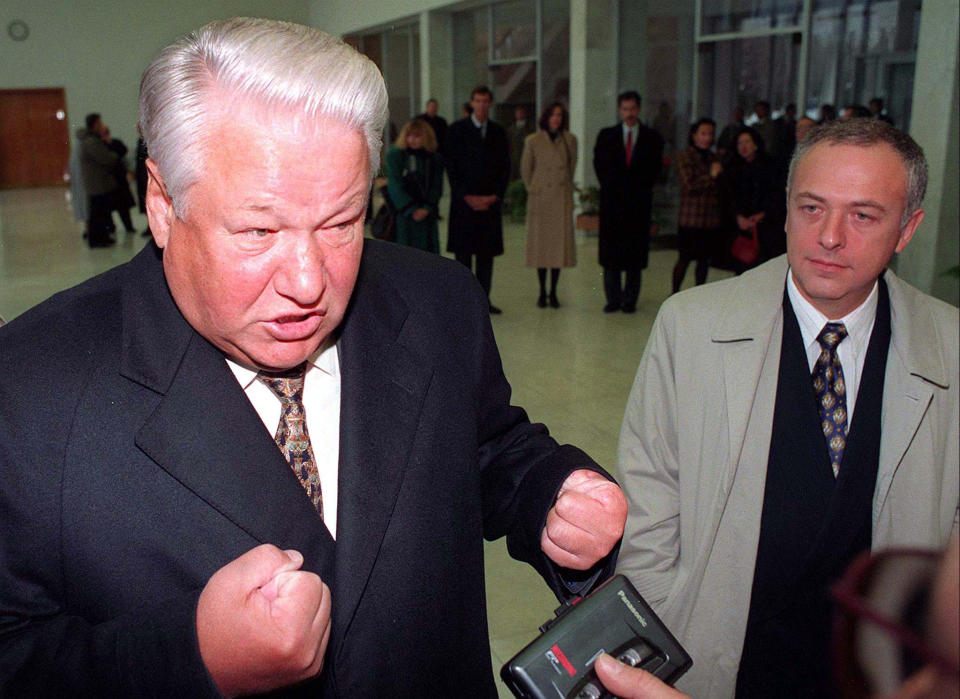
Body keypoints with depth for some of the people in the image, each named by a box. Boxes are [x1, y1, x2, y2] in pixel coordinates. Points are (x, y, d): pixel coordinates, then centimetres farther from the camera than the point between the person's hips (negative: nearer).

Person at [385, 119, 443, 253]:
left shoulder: (434, 159, 10)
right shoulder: (395, 155, 2)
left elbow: (437, 187, 5)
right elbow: (394, 185, -5)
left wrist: (426, 209, -11)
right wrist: (411, 210, -11)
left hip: (426, 215, 2)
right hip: (403, 214, -2)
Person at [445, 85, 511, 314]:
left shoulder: (498, 132, 11)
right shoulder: (457, 129, 2)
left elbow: (505, 167, 10)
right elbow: (451, 166, -2)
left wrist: (496, 195, -4)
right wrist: (466, 197, -9)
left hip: (490, 201, 3)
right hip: (464, 201, -2)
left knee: (487, 253, 4)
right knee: (463, 253, -1)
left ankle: (483, 299, 11)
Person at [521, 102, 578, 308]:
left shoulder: (570, 140, 4)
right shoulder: (533, 141, 0)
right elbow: (525, 168, 11)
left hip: (562, 199, 1)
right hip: (540, 198, -1)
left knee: (560, 242, 1)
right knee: (540, 244, 1)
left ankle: (553, 292, 9)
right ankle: (542, 292, 9)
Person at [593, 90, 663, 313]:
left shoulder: (652, 138, 8)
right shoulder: (606, 136, 10)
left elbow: (654, 169, 5)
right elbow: (600, 166, 6)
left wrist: (636, 190, -5)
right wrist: (614, 189, -2)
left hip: (638, 202, -1)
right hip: (612, 202, 1)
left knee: (635, 252, 0)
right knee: (610, 252, 0)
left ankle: (630, 300, 7)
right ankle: (613, 299, 8)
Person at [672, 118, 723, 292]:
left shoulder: (714, 158, 14)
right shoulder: (685, 156, -3)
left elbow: (719, 188, 20)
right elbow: (689, 185, -13)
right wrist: (711, 176, -14)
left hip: (711, 219, 5)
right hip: (691, 218, -5)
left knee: (704, 259, 9)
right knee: (684, 259, 1)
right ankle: (675, 294, 15)